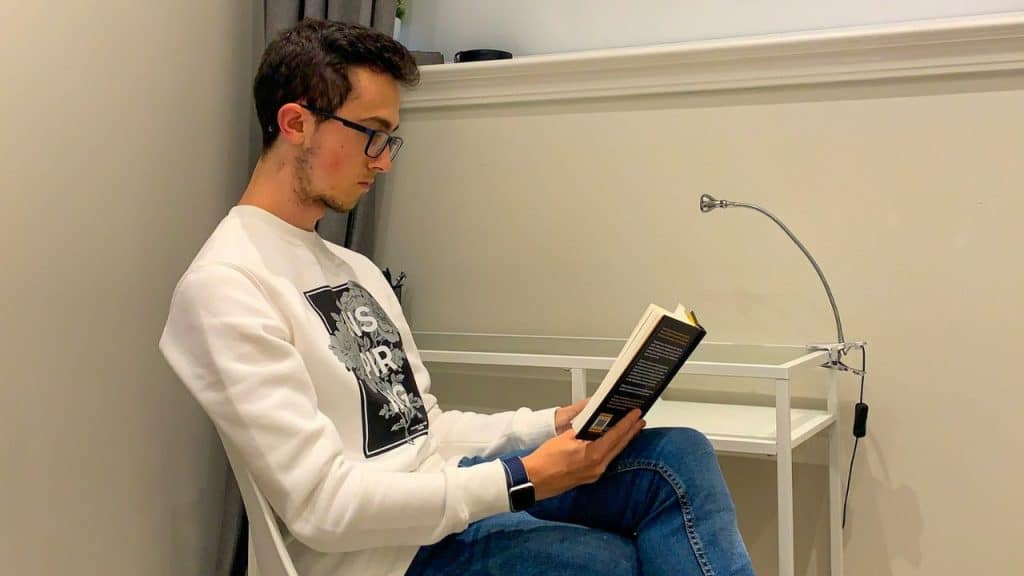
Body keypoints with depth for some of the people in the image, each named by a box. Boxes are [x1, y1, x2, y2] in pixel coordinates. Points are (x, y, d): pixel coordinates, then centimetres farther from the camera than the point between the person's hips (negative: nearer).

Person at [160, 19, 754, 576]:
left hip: (444, 492, 8)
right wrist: (522, 479, -20)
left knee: (678, 457, -11)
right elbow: (321, 502, -20)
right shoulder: (225, 285, -13)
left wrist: (553, 424, 1)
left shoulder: (357, 269, 16)